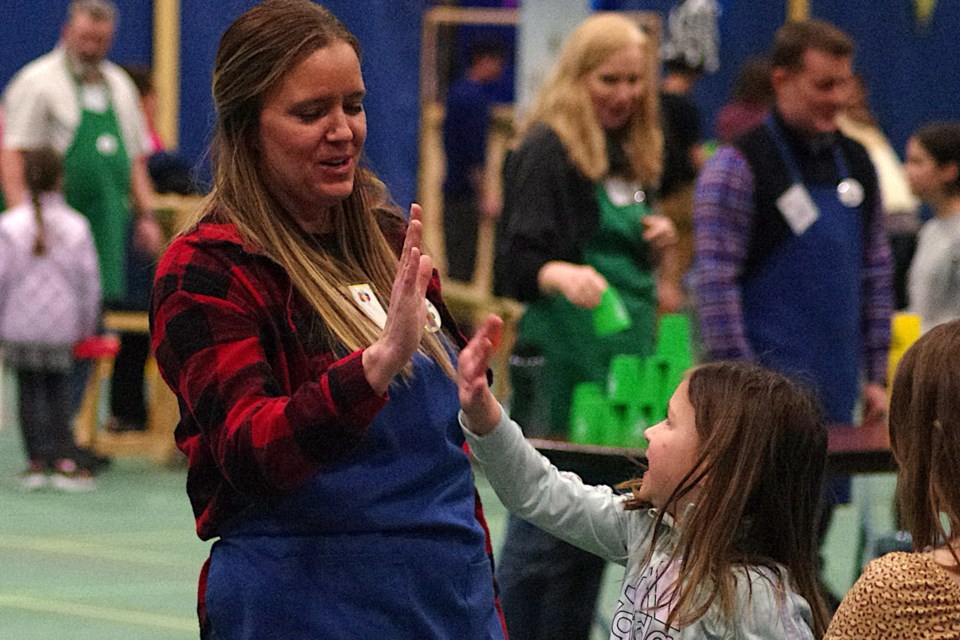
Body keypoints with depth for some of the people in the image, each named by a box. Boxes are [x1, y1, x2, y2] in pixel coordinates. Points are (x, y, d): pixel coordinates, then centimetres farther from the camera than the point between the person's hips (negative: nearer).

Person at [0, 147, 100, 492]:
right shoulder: (76, 226, -1)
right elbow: (89, 279, 3)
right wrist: (87, 323, 14)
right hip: (61, 327, 1)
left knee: (29, 390, 6)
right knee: (59, 391, 9)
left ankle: (37, 460, 3)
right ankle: (64, 460, 0)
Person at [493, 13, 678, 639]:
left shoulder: (632, 154, 15)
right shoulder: (547, 150, -8)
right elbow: (515, 265, -16)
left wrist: (658, 246, 4)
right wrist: (562, 274, -36)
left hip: (624, 357, 8)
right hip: (563, 364, -7)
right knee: (547, 530, -6)